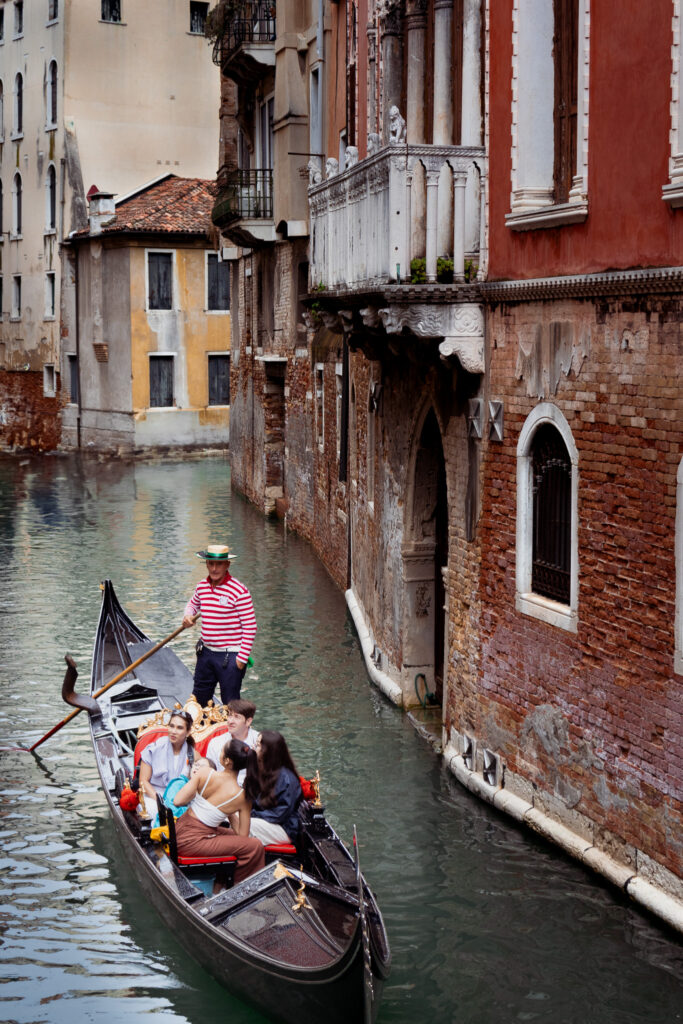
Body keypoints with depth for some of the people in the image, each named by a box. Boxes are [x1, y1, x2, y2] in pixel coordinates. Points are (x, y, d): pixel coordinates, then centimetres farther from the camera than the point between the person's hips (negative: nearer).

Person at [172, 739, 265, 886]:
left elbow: (178, 801, -14)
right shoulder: (242, 796, -14)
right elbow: (243, 835, -5)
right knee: (255, 846, -1)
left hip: (180, 829, 6)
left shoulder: (205, 772, -11)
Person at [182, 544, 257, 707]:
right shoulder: (202, 586, 4)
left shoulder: (239, 591, -16)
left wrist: (242, 658, -15)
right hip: (205, 653, 7)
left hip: (230, 657, -7)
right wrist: (187, 616, 4)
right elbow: (193, 603, 27)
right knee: (199, 699, 19)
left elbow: (250, 627, -14)